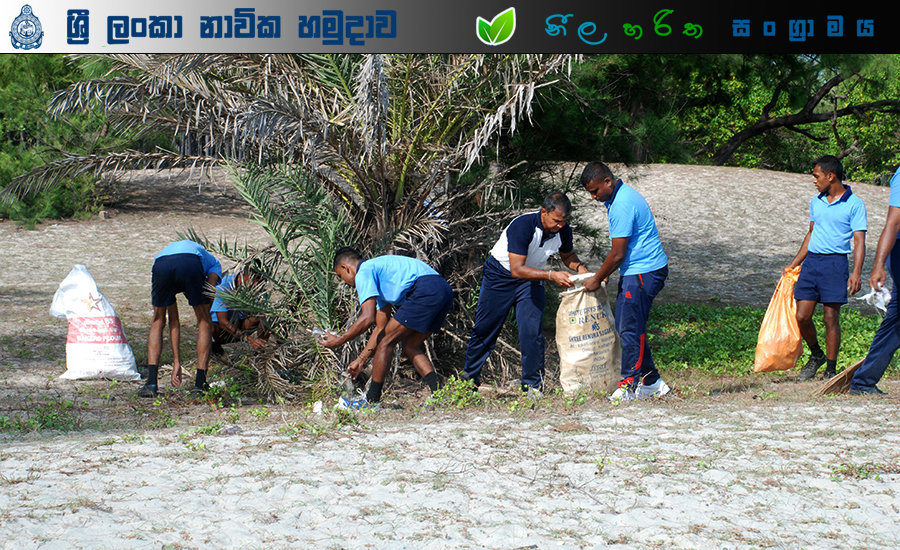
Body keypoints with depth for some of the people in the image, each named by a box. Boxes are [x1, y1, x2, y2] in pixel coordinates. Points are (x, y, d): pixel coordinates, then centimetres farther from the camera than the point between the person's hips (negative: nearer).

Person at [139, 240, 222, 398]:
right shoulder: (214, 264, 39)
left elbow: (173, 319, 42)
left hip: (160, 265, 3)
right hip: (191, 263, -2)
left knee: (157, 322, 24)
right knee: (204, 322, 19)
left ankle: (151, 382, 14)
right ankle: (200, 384, 14)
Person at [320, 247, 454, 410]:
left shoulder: (364, 273, 5)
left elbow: (368, 318, -7)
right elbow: (381, 327, 36)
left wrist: (339, 340, 6)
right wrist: (361, 360, 38)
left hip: (426, 290, -10)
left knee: (387, 342, 1)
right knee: (410, 346, 18)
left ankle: (371, 401, 7)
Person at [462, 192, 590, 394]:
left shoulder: (563, 230, -16)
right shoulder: (523, 226, -34)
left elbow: (567, 255, 7)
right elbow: (517, 269, -36)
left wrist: (579, 267, -15)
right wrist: (551, 276, -43)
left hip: (531, 281, 3)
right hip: (500, 275, -3)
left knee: (532, 332, -9)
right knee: (485, 328, 6)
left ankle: (533, 385, 0)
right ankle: (470, 376, 24)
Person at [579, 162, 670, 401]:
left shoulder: (622, 205, -21)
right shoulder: (618, 197, 13)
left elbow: (617, 254, -18)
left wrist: (597, 279, -6)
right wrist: (606, 272, 19)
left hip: (643, 273, -11)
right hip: (634, 272, 11)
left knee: (630, 328, -10)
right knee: (624, 326, 11)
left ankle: (629, 385, -8)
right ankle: (652, 382, 15)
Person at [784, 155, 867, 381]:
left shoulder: (854, 204, -4)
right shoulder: (816, 202, 15)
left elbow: (859, 241, -7)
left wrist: (856, 272, -18)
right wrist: (794, 264, 25)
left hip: (836, 263, -5)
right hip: (811, 261, 5)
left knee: (831, 318, -4)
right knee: (802, 316, 0)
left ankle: (831, 369, 6)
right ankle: (816, 355, 24)